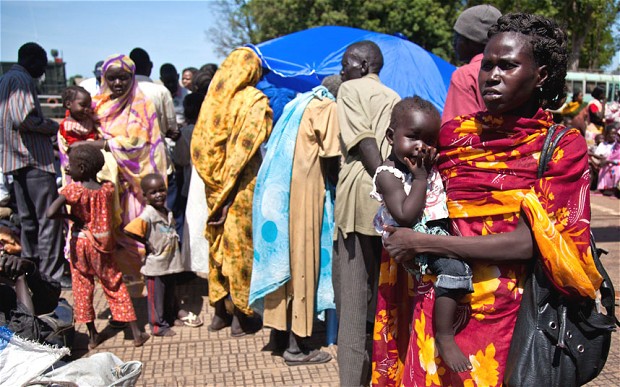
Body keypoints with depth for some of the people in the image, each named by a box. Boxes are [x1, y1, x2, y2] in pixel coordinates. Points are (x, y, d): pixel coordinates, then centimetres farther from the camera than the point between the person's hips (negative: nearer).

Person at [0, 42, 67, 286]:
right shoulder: (22, 80, -9)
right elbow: (23, 119, -21)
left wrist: (47, 127, 14)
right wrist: (53, 127, -8)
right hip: (33, 159, -10)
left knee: (29, 218, 14)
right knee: (49, 217, -7)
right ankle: (51, 272, -5)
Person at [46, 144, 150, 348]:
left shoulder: (73, 189, -18)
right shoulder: (108, 188, -8)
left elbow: (51, 213, -29)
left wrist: (70, 216, -11)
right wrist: (77, 177, 13)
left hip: (80, 243, -2)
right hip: (103, 245, 3)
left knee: (82, 289, 13)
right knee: (116, 288, 11)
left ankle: (93, 335, 19)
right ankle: (136, 333, 12)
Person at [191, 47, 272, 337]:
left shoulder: (212, 97, 5)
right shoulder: (254, 99, -9)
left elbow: (198, 141, 5)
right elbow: (252, 140, -16)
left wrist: (212, 173, 11)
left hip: (214, 182, 5)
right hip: (241, 182, -5)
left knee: (217, 242, 14)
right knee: (239, 243, 3)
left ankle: (219, 312, 25)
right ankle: (241, 317, 12)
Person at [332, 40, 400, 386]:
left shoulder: (351, 88, 7)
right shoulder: (394, 98, 24)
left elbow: (363, 139, -9)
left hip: (364, 194, -6)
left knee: (354, 296, -3)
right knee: (384, 291, 12)